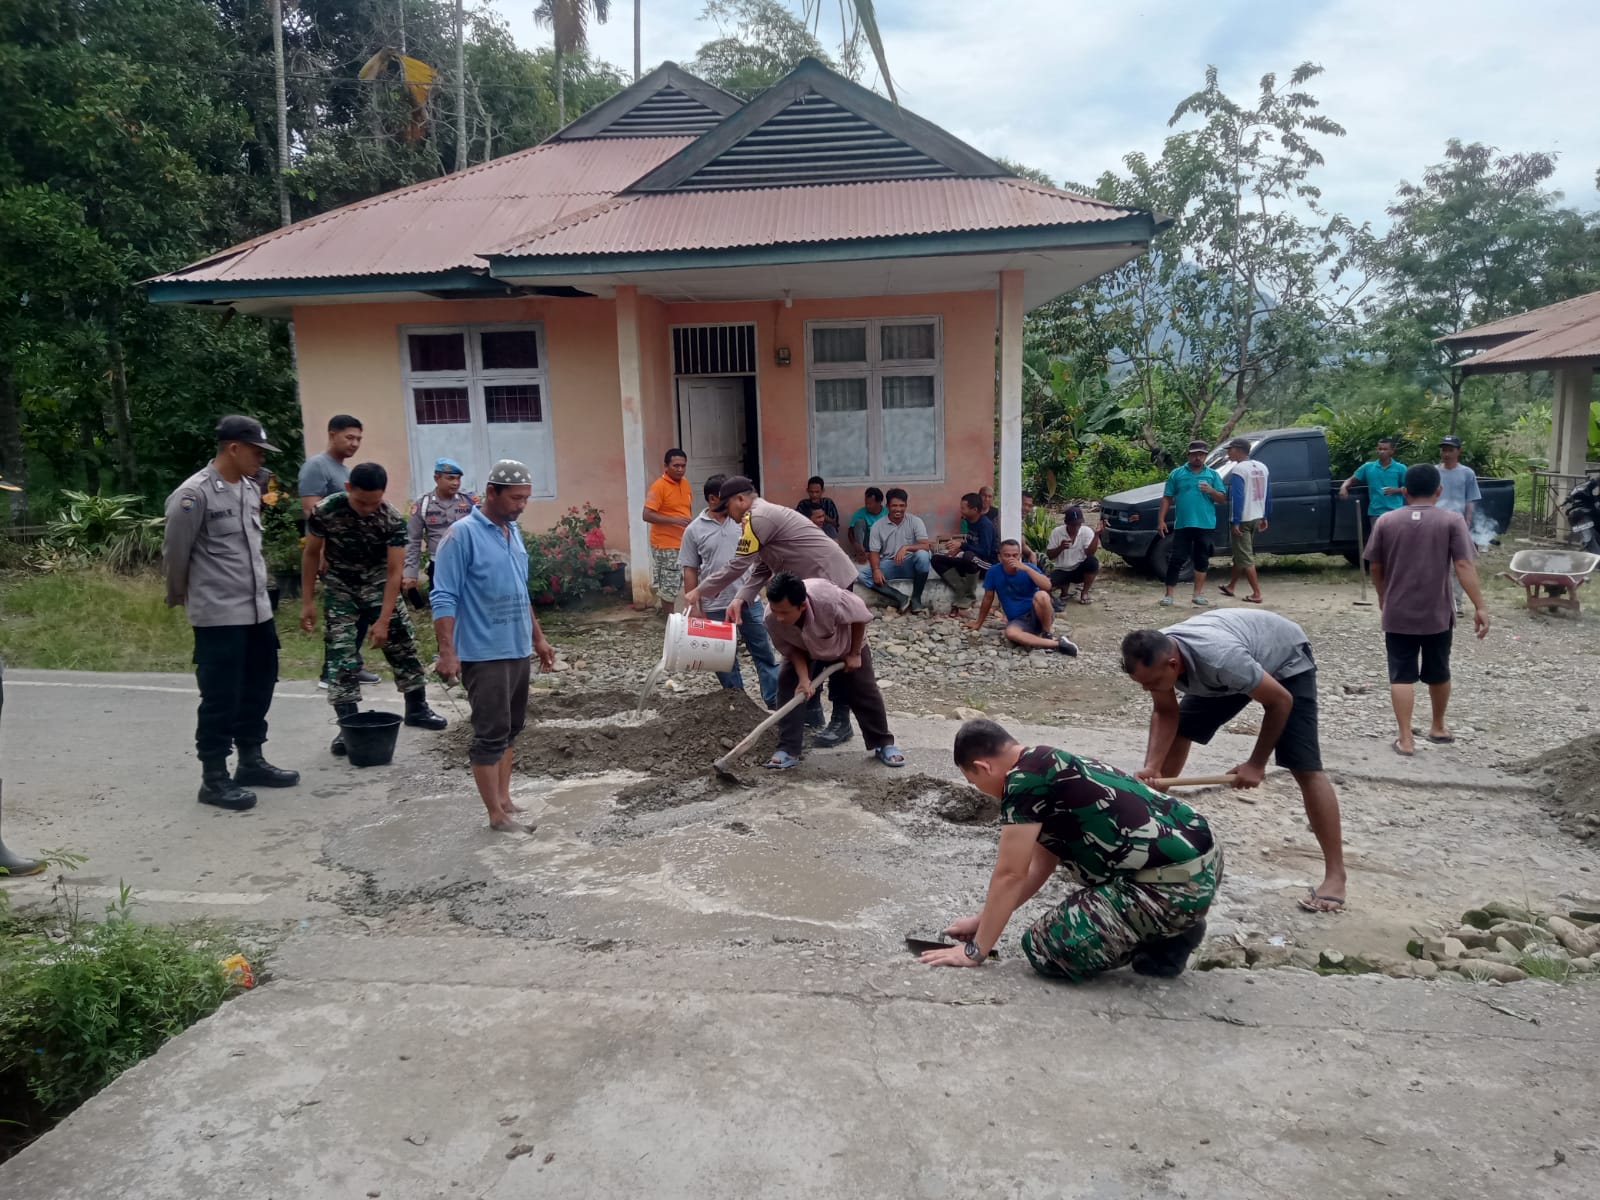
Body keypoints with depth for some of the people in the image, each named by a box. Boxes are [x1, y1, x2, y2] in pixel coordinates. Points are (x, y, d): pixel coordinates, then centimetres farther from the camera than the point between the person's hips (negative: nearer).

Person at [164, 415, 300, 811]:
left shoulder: (251, 489, 9)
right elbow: (174, 554, -8)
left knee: (257, 692, 17)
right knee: (221, 699, 0)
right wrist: (181, 597, 6)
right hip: (219, 616, -8)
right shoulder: (193, 495, -15)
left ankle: (251, 762, 32)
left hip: (258, 610, 8)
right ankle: (214, 779, 12)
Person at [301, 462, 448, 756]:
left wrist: (383, 620, -23)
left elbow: (394, 571, -20)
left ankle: (417, 709, 20)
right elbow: (312, 555, -7)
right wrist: (307, 602, -7)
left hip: (378, 586, 1)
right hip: (340, 589, -1)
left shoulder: (393, 519, -23)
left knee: (403, 645, 3)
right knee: (341, 655, -7)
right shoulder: (325, 511, -22)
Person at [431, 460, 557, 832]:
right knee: (490, 733, -2)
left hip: (518, 650, 8)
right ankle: (497, 815, 6)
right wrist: (447, 651, -22)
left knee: (509, 730, 14)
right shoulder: (463, 534, -13)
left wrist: (538, 638, 20)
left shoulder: (514, 532, 11)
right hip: (484, 653, -8)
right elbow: (444, 598, -16)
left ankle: (504, 799, 25)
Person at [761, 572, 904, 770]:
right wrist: (804, 678, -31)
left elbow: (860, 616, -26)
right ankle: (787, 750, -7)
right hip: (805, 651, 2)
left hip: (845, 646, -2)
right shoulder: (772, 619, -35)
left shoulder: (828, 598, -47)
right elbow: (790, 649, -17)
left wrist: (854, 654, -16)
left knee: (864, 692, -1)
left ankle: (884, 744, 18)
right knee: (788, 686, -14)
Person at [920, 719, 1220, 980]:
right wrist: (984, 919, 30)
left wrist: (975, 950, 2)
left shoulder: (1025, 777, -11)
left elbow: (1009, 876, -8)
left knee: (1045, 946, -7)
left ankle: (1165, 942, 3)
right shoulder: (1052, 767, 17)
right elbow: (1040, 866, 25)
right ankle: (1170, 927, 17)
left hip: (1174, 884, -10)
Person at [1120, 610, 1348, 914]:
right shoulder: (1155, 656, -26)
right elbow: (1165, 713, -10)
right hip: (1228, 671, 6)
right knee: (1178, 732, 7)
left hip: (1285, 659, -6)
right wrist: (1151, 768, -25)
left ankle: (1335, 875, -10)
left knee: (1304, 767, -15)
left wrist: (1256, 763, -22)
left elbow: (1280, 701, -30)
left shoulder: (1220, 658, -45)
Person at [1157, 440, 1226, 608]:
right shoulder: (1176, 474, 5)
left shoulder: (1213, 475, 8)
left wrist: (1211, 491, -14)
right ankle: (1168, 594, 2)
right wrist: (1161, 520, -2)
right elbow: (1167, 498, 5)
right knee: (1176, 559, -2)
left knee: (1201, 559, 8)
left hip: (1205, 524, 1)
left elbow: (1222, 498, 7)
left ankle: (1198, 593, 17)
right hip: (1182, 524, -1)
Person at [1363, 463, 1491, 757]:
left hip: (1397, 614, 0)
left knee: (1401, 676, 1)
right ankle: (1438, 728, 34)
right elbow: (1463, 565, -12)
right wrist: (1480, 606, -12)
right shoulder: (1452, 520, -5)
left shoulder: (1385, 521, 0)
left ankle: (1406, 740, -5)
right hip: (1438, 614, 0)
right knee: (1438, 673, 18)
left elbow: (1375, 567, 6)